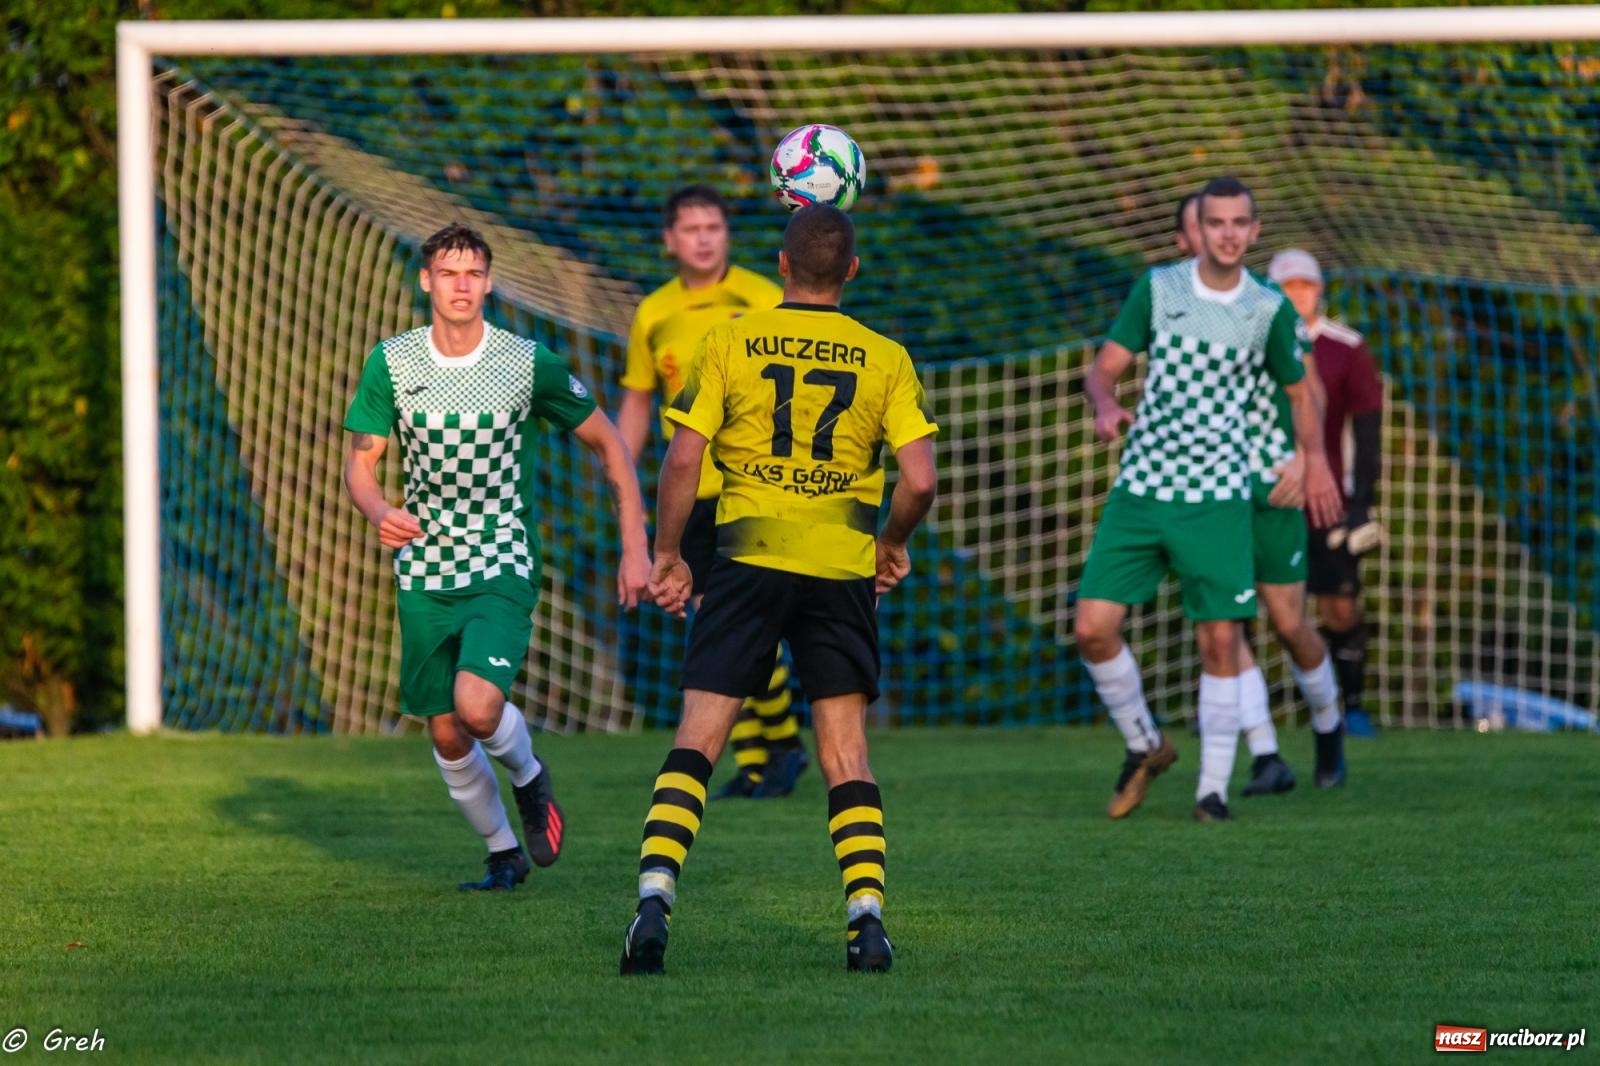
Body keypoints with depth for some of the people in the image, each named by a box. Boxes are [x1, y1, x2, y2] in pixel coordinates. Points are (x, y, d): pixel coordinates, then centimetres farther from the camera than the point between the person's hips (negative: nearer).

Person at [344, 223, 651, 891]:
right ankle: (502, 854, 29)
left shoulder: (529, 363, -7)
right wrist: (379, 512, -21)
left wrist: (635, 548, -1)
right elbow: (360, 464, 3)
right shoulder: (392, 362, -3)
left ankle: (529, 778, 10)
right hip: (424, 574, 3)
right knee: (446, 736, 6)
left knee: (476, 705, -23)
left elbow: (607, 443, 3)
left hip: (503, 568, -3)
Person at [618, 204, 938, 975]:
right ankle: (867, 912, -3)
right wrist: (893, 544, 16)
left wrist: (667, 555, 8)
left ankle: (654, 898, -16)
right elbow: (919, 479, -3)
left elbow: (681, 462, -4)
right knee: (845, 753, 9)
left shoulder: (730, 343, 2)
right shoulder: (884, 360, 4)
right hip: (844, 568, 1)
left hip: (749, 560, -1)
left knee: (696, 742, -1)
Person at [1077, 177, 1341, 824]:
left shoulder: (1269, 309, 1)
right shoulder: (1157, 288, 2)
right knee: (1093, 627, -7)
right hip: (1140, 487, 1)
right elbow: (1104, 368, 4)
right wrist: (1105, 407, -17)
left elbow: (1297, 389, 17)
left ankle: (1213, 788, 5)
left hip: (1217, 499, -1)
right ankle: (1145, 746, 16)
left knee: (1221, 640, -6)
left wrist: (1315, 460, 9)